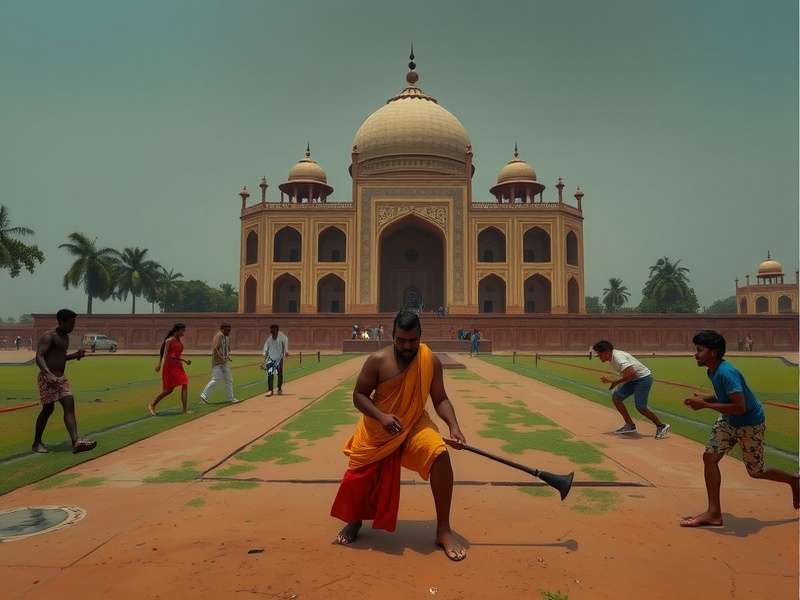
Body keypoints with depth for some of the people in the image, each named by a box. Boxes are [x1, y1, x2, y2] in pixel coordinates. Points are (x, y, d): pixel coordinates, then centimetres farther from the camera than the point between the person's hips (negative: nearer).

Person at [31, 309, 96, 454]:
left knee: (69, 406, -7)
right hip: (47, 378, -8)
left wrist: (75, 355, 10)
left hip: (61, 378, 8)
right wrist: (48, 374, -37)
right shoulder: (48, 336, -11)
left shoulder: (65, 337, 16)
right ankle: (36, 443, 19)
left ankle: (76, 442, -17)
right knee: (48, 409, -1)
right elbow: (39, 357, -23)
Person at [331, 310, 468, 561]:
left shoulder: (431, 361, -11)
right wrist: (381, 416, -28)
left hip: (415, 425, 0)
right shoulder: (378, 360, -16)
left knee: (440, 454, -26)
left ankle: (443, 530, -10)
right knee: (358, 477, 4)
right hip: (377, 429, 0)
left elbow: (440, 399, -5)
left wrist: (454, 426, -22)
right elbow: (359, 395, -11)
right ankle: (354, 522, 42)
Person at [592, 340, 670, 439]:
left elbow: (631, 373, -36)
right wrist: (611, 381, 6)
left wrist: (616, 382, -27)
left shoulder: (618, 357, -25)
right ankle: (630, 425, 9)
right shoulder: (612, 358, 5)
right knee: (616, 396, 2)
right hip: (634, 379, 10)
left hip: (643, 378, -10)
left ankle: (661, 426, 8)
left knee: (640, 407, -12)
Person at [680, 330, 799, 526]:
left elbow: (740, 407, -36)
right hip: (728, 421, 8)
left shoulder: (726, 373, -31)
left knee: (756, 472, 11)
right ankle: (714, 513, 1)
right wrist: (704, 398, -6)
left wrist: (705, 405, -33)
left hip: (751, 425, -8)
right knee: (709, 457, -5)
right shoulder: (712, 371, -2)